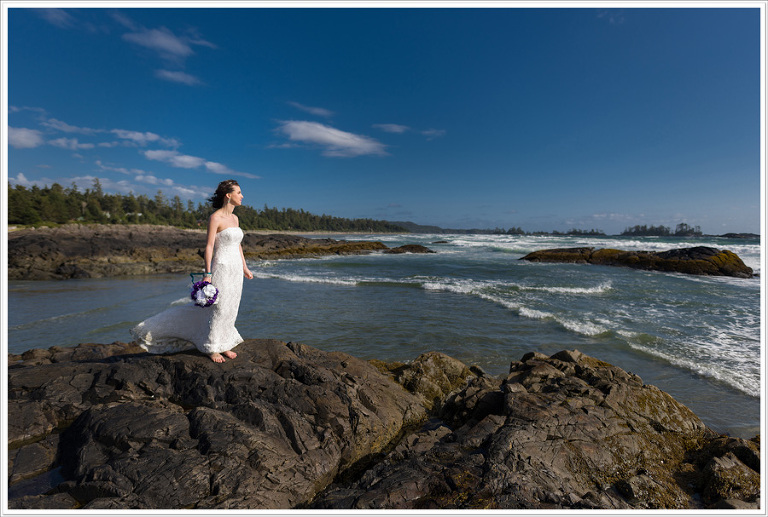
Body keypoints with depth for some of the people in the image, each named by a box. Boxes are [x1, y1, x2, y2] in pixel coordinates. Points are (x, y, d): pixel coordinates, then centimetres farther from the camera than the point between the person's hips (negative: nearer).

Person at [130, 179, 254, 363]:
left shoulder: (234, 218, 11)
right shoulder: (215, 217, -12)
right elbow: (209, 247, -15)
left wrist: (245, 268, 19)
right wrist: (207, 274, -17)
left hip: (235, 270, 8)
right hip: (221, 269, -8)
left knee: (230, 309, 12)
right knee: (217, 309, 2)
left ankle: (223, 345, 25)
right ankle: (211, 348, 19)